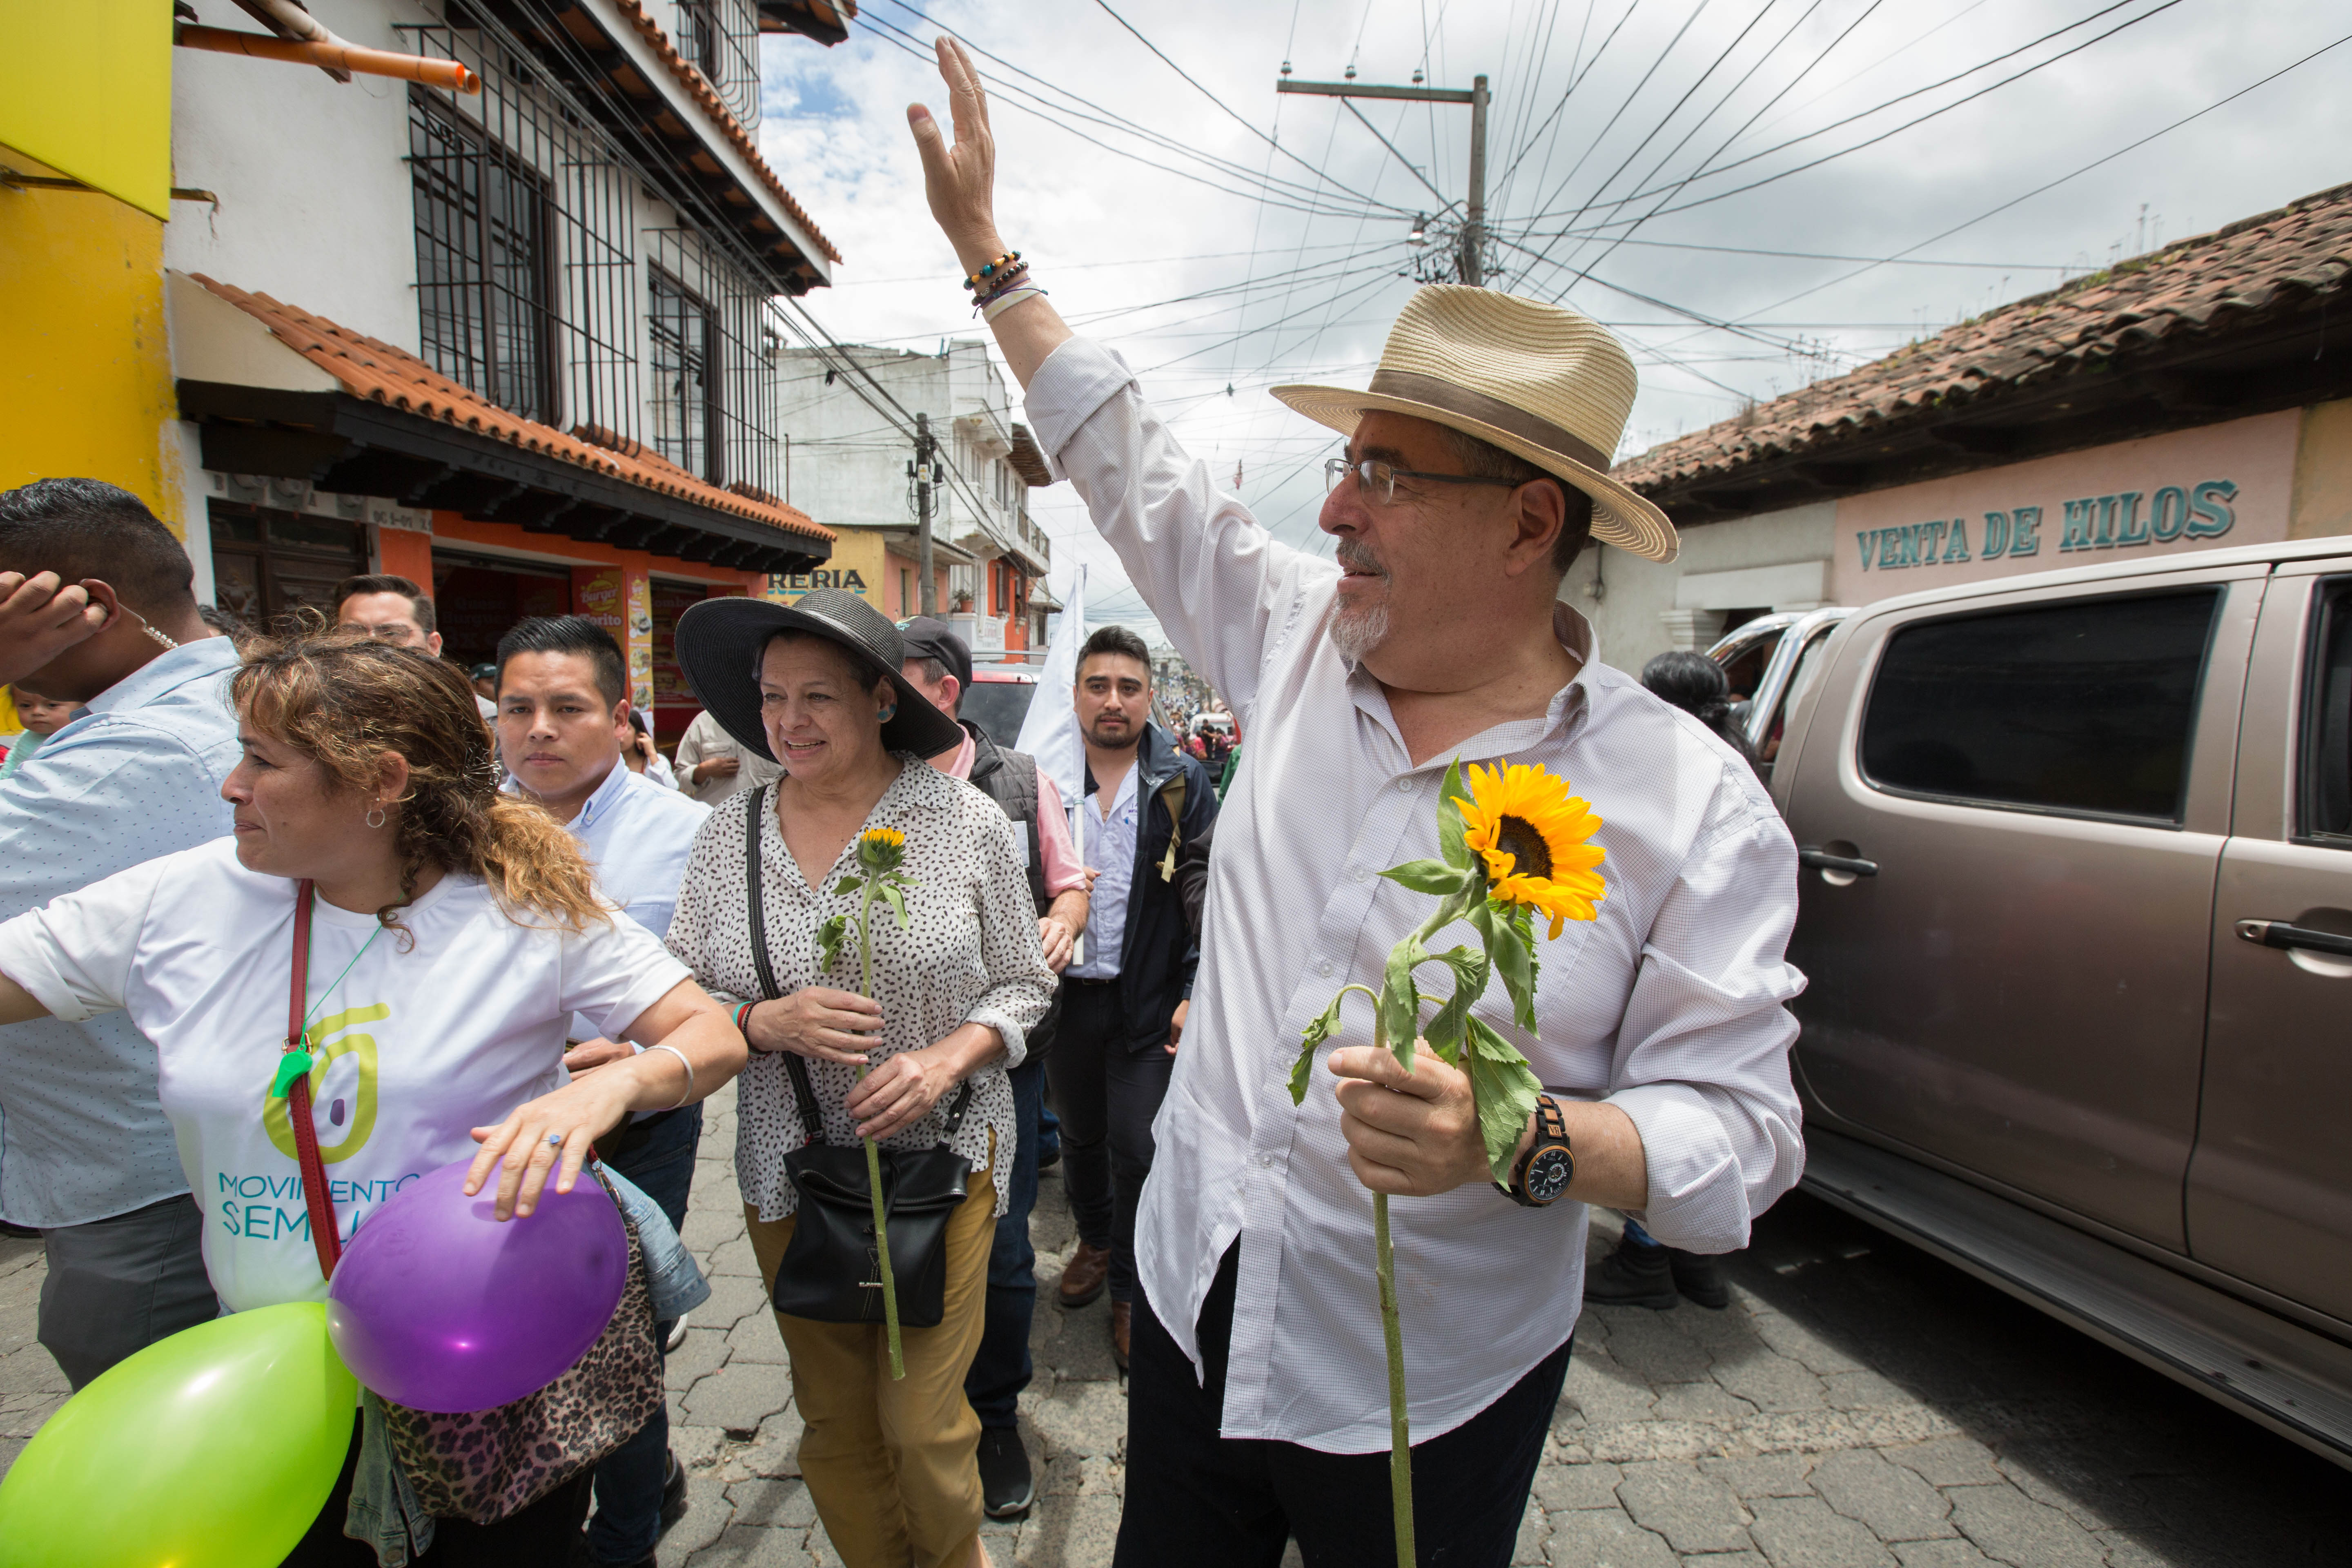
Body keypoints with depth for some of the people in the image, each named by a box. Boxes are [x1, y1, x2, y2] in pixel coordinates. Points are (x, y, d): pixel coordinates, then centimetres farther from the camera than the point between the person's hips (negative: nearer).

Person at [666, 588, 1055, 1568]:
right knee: (833, 1421, 17)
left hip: (942, 1160, -2)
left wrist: (946, 1059, -19)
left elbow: (1024, 984, -2)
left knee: (924, 1424, 6)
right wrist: (766, 1022, -18)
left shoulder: (966, 821, -8)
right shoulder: (729, 834, -1)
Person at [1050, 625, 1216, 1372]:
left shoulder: (1182, 783, -4)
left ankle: (1130, 1292, 24)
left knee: (1137, 1151, 2)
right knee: (1080, 1134, 19)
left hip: (1149, 1000, -2)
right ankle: (1094, 1239, 46)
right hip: (1065, 993, 2)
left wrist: (1196, 993, -9)